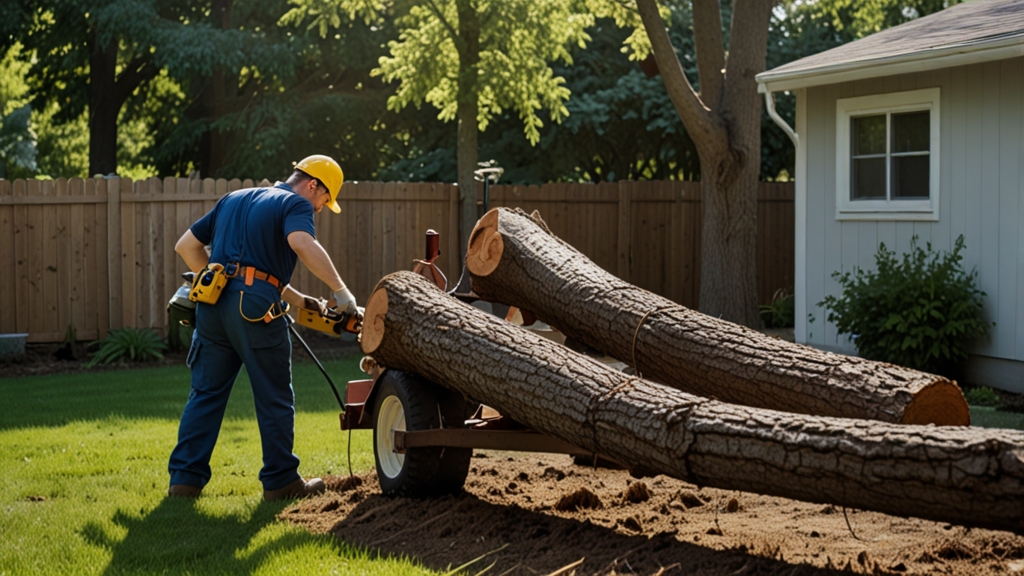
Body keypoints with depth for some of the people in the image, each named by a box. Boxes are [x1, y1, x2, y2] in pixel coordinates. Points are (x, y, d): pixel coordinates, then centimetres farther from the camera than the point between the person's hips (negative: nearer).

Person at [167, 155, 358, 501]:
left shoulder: (233, 199, 26)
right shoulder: (296, 205, 4)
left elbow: (186, 246, 26)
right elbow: (302, 243, -19)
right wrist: (341, 291, -17)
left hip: (212, 305, 6)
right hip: (255, 306, -6)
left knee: (206, 393, 12)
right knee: (275, 399, 6)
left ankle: (185, 478, 8)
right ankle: (280, 481, 13)